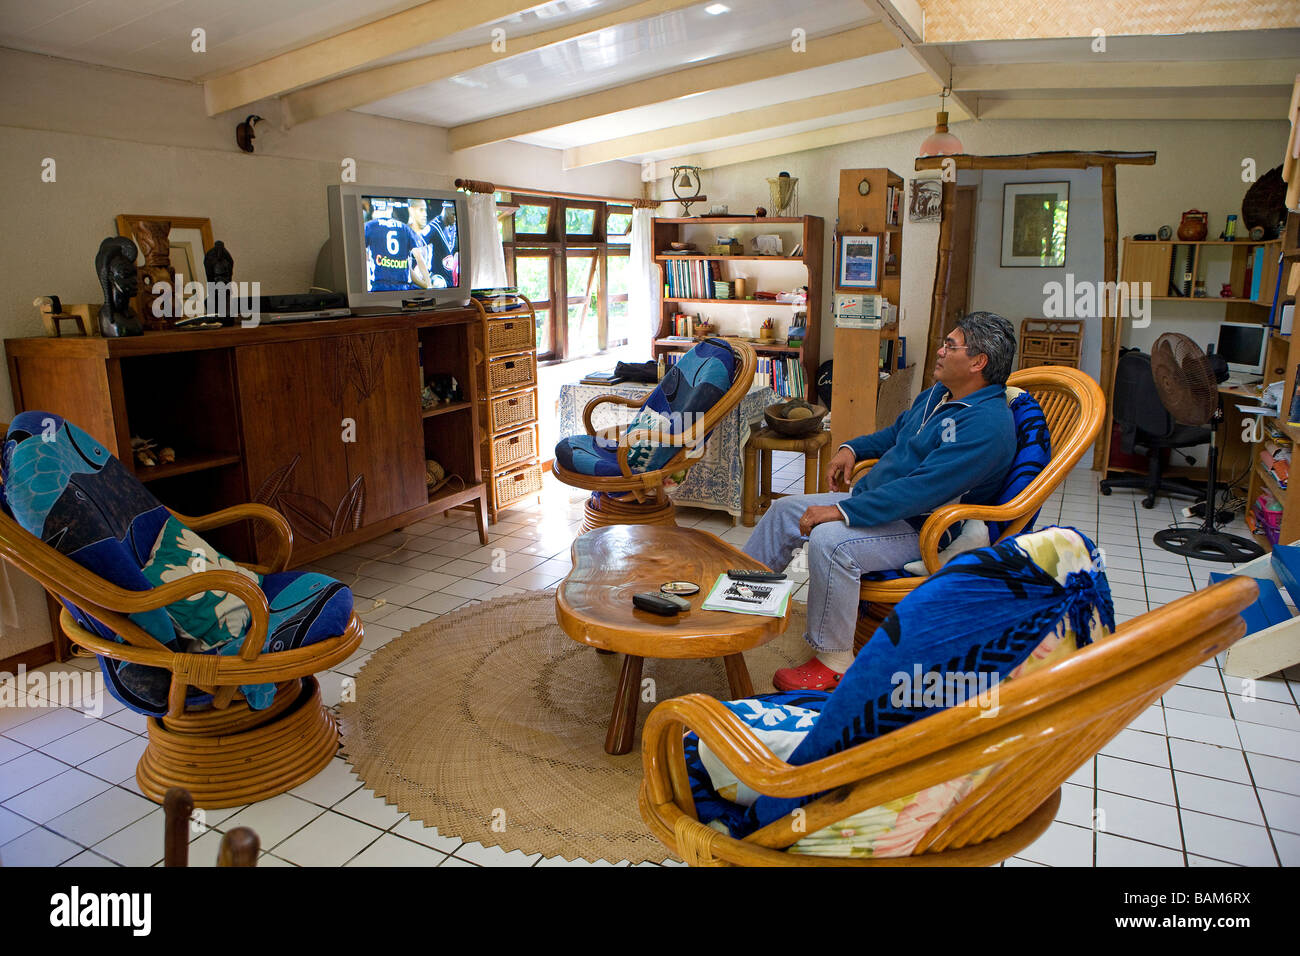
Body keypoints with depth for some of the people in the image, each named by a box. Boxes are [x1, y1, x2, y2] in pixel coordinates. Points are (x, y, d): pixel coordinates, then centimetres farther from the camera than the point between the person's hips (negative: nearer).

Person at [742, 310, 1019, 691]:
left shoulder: (987, 424, -23)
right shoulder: (938, 393, 9)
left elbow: (922, 489, -32)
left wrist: (842, 512, -32)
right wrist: (852, 448, 13)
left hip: (922, 530, -10)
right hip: (874, 498, 10)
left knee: (829, 540, -34)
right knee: (783, 510, 7)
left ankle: (834, 662, -18)